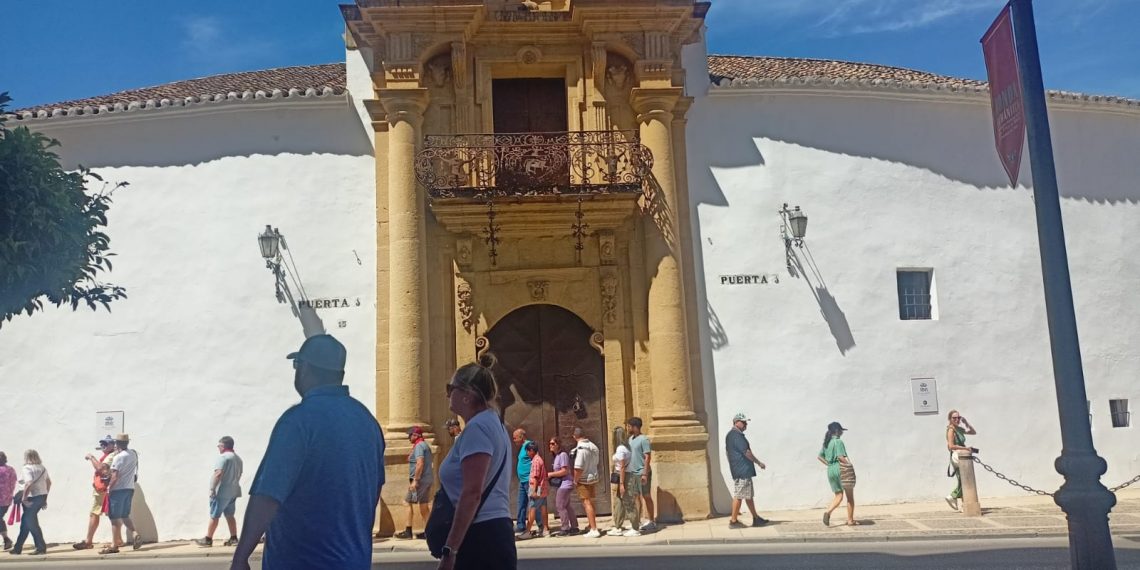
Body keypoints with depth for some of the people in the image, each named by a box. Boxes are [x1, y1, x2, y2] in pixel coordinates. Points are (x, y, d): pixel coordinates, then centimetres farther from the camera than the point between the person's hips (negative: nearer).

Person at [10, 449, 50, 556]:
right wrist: (44, 499, 21)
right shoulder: (42, 468, 11)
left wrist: (24, 498, -17)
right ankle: (18, 547, 23)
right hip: (42, 496, 8)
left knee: (31, 523, 4)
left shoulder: (28, 468, -12)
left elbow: (28, 484, -24)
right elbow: (49, 482, 16)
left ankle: (41, 547, 5)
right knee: (26, 521, 17)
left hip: (33, 498, -8)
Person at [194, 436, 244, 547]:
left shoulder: (223, 457, -12)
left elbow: (218, 474, -21)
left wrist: (212, 489, -20)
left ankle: (208, 539, 6)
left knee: (214, 516, 0)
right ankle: (233, 539, 10)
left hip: (222, 492, -8)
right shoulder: (238, 459, 14)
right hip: (233, 492, 8)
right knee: (230, 515, 12)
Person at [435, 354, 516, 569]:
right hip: (494, 532, 10)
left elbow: (472, 493, -21)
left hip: (480, 538, -10)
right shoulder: (492, 423, 18)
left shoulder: (477, 427, -14)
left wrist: (450, 550, -21)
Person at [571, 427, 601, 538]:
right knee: (590, 503, 20)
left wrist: (575, 481, -13)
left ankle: (594, 530, -4)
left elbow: (578, 468, -25)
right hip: (594, 478, 8)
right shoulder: (593, 447, 5)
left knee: (587, 504, -3)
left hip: (584, 480, -8)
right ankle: (592, 526, 32)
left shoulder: (580, 449, -21)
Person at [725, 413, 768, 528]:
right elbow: (746, 452, -18)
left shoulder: (730, 435, 16)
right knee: (738, 495, -5)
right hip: (742, 471, -10)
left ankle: (756, 519, 20)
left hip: (743, 471, 10)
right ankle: (733, 521, 1)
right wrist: (759, 462, -8)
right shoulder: (736, 436, -17)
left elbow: (727, 452, 22)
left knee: (748, 495, 14)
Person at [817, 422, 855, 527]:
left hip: (830, 471, 7)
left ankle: (828, 511, -13)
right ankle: (850, 520, 12)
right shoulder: (838, 441, -13)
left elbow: (820, 457, 12)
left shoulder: (826, 442, 10)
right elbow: (840, 457, -23)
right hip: (840, 470, -7)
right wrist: (848, 464, -9)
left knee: (838, 495, 12)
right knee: (850, 496, 9)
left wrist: (829, 464, 12)